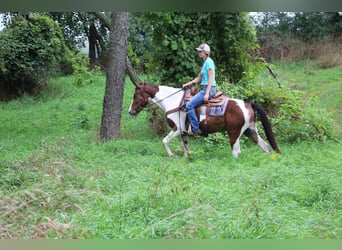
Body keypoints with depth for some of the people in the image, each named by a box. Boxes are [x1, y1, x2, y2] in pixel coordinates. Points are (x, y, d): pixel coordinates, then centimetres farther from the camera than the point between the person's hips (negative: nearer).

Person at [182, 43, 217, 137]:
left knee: (189, 105, -18)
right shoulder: (205, 62, 19)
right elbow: (198, 78, 23)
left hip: (209, 89, -11)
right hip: (204, 88, 11)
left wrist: (207, 94, -23)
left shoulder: (209, 61, -11)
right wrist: (187, 84, 14)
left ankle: (195, 130, -16)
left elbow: (211, 78, -17)